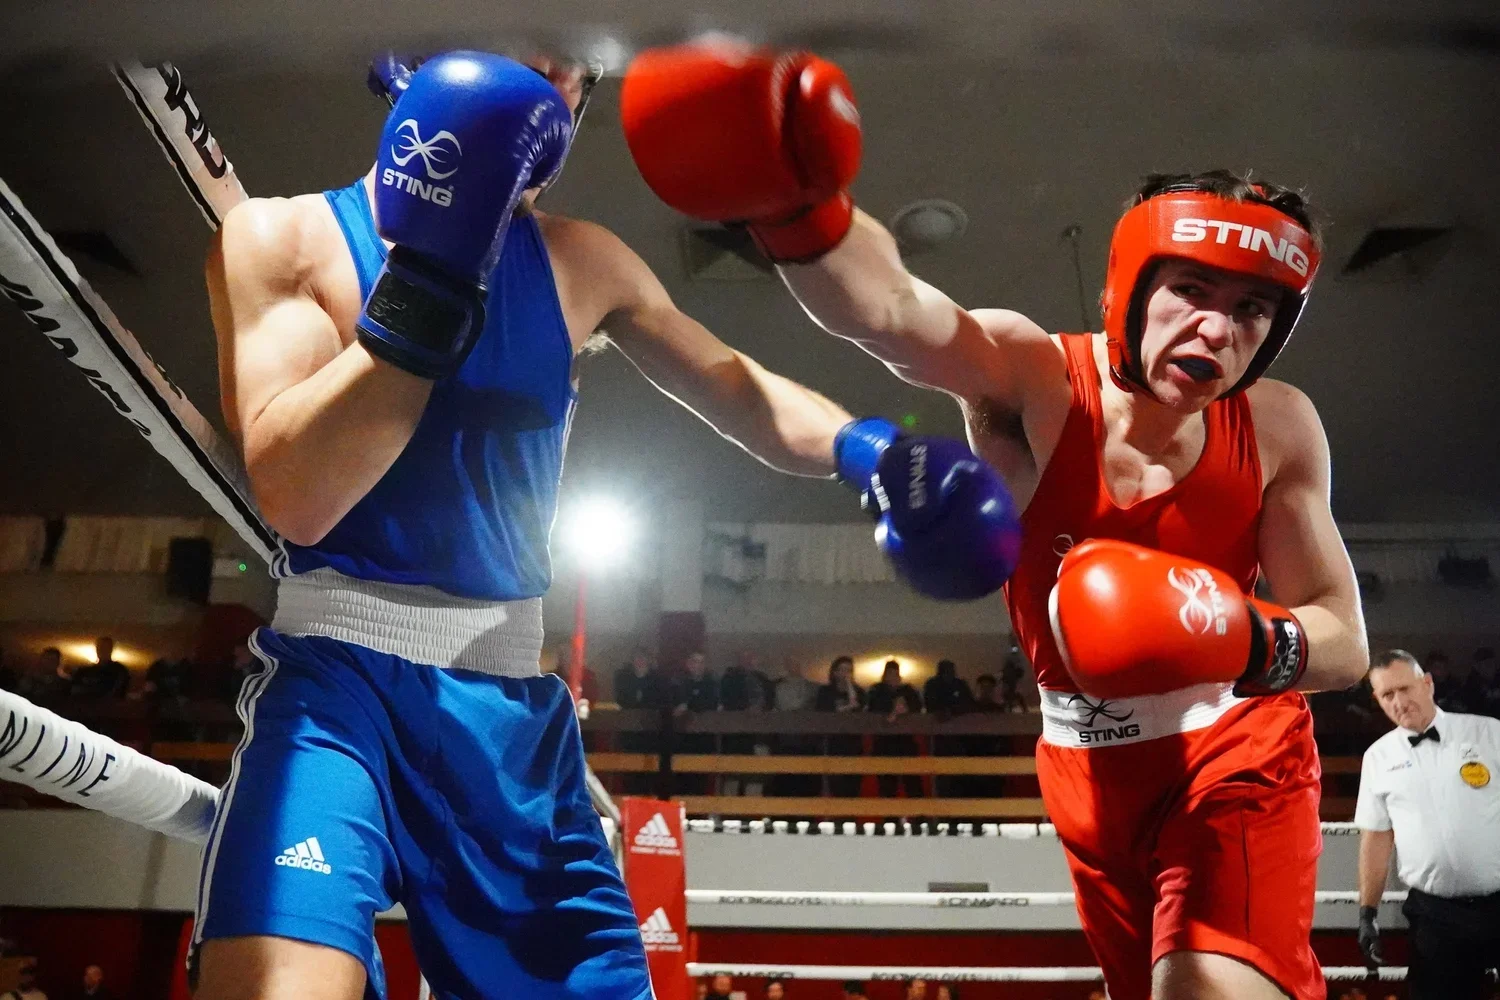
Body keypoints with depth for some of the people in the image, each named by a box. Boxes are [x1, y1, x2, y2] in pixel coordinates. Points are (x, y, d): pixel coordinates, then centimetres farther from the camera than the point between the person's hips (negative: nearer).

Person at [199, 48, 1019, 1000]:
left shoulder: (583, 263, 10)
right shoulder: (284, 237, -2)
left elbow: (743, 394, 15)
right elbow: (295, 497, -14)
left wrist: (865, 448, -6)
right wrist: (427, 277, -20)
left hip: (514, 703, 5)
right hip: (338, 676, -4)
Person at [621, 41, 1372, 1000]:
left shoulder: (1278, 428, -16)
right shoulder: (1031, 378, -22)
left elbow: (1345, 642, -9)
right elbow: (892, 310, -45)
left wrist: (1247, 644, -32)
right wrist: (794, 204, -65)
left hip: (1236, 754, -1)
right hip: (1088, 772, 1)